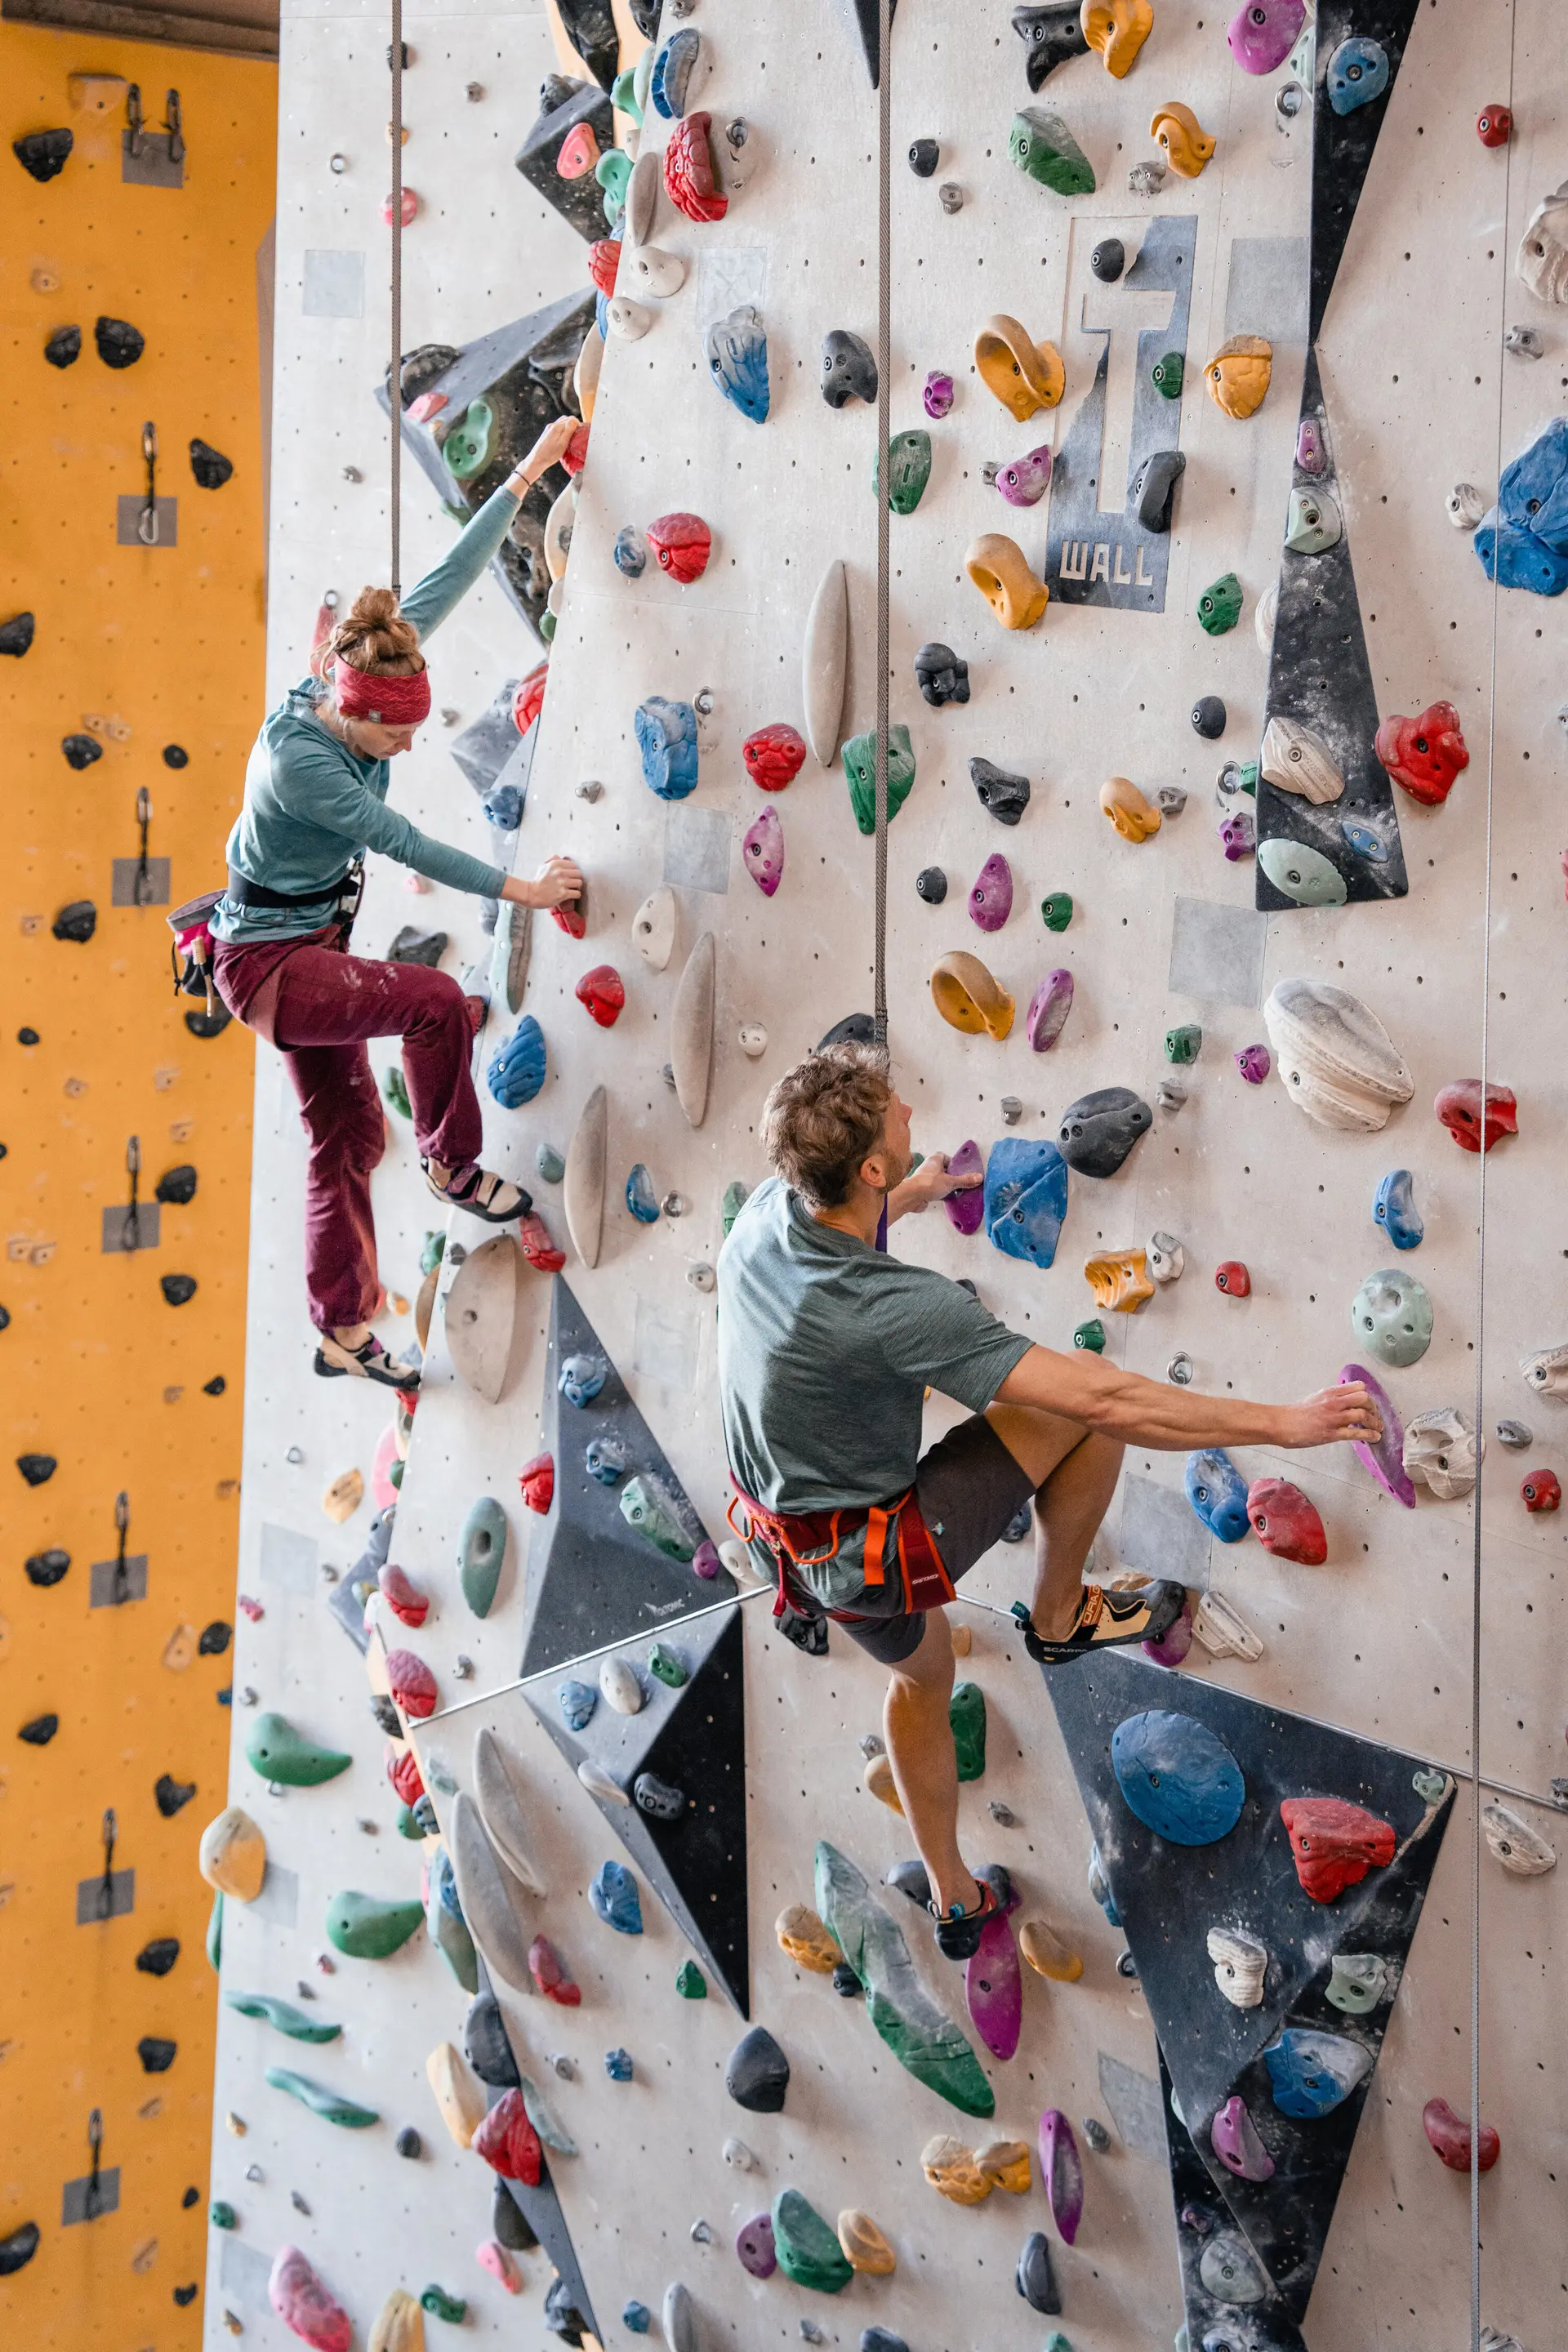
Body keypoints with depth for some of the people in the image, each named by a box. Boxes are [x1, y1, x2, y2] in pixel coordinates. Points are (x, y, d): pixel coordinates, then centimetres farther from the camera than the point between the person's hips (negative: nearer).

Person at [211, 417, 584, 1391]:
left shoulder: (366, 671, -7)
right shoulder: (295, 757, -28)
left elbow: (450, 578, -7)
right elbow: (400, 839, -25)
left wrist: (527, 474, -5)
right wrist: (516, 888, -19)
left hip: (316, 944, 8)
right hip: (265, 957, -8)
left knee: (347, 1135, 11)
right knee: (437, 1000, -26)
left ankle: (344, 1333, 22)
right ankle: (455, 1168, -3)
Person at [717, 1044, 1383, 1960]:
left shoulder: (764, 1214, -12)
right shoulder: (896, 1307, -35)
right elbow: (1104, 1399, -34)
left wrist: (912, 1195, 37)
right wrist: (1282, 1422, -26)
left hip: (789, 1543, 8)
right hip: (885, 1554, -7)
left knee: (923, 1673, 34)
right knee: (1085, 1404, -6)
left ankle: (954, 1898, 51)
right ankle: (1061, 1616, 17)